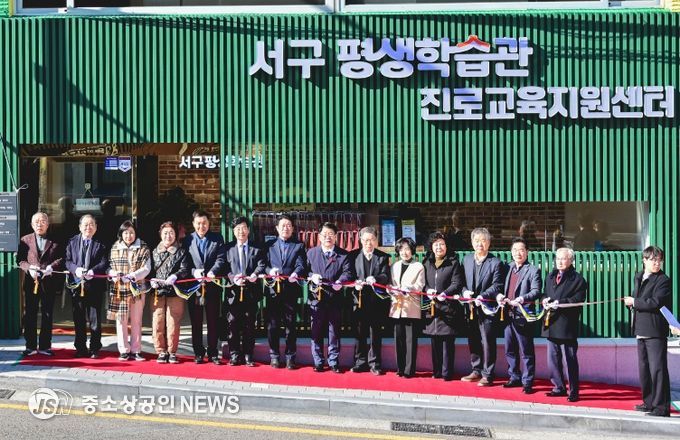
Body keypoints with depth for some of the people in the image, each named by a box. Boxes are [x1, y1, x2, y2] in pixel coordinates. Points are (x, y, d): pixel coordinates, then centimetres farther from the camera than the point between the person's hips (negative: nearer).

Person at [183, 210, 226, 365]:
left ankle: (213, 353, 12)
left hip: (212, 286, 0)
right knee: (196, 322, 6)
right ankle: (198, 352, 14)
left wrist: (212, 272, -20)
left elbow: (221, 259, -3)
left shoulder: (217, 239, 6)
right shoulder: (187, 240, 6)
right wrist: (194, 271, -16)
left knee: (213, 321, 5)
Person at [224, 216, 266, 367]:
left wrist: (255, 275, -20)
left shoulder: (257, 248, 10)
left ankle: (248, 355, 11)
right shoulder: (228, 248, 10)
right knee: (233, 324, -1)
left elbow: (261, 265, -1)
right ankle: (234, 355, 7)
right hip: (233, 291, 0)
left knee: (249, 324, 4)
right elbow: (224, 267, 3)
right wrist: (233, 278, -14)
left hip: (251, 291, 0)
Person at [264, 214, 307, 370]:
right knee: (272, 325, 3)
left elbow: (301, 265, -4)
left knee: (290, 325, 2)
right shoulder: (269, 245, 14)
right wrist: (270, 270, -18)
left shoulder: (298, 246, 11)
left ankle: (290, 356, 10)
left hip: (291, 291, -1)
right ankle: (274, 356, 13)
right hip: (273, 290, 1)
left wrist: (295, 274, -25)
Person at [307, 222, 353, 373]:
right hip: (316, 298, 1)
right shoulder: (311, 253, 11)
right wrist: (311, 276, -13)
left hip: (335, 299, -1)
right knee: (316, 331, 4)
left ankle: (334, 362, 12)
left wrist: (340, 281, -26)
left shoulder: (343, 254, 5)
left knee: (334, 331, 4)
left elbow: (348, 272, -7)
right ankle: (318, 362, 12)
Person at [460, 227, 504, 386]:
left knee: (487, 342, 0)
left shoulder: (495, 263, -6)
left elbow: (497, 286, -12)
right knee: (473, 341, 14)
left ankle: (488, 375, 7)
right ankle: (476, 370, 26)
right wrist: (465, 292, -9)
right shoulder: (466, 260, 9)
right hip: (471, 308, 5)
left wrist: (482, 296, -23)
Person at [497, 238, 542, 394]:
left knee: (526, 352, 1)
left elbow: (536, 292, -15)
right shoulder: (508, 267, 13)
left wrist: (522, 299, -31)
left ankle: (527, 382, 9)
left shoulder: (533, 270, -5)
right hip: (508, 315, 6)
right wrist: (499, 295, -6)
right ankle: (514, 377, 27)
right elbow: (501, 286, 15)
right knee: (510, 350, 14)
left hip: (523, 316, -6)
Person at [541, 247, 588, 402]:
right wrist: (545, 301, 0)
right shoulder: (550, 277, 18)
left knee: (570, 360, -2)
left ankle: (573, 391, 6)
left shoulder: (577, 279, -4)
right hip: (551, 325, 7)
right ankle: (559, 387, 23)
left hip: (567, 326, -7)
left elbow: (578, 300, -13)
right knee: (553, 359, 12)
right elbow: (545, 294, 23)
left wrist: (560, 303, -21)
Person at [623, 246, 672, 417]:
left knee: (657, 368, -9)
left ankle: (661, 407, -6)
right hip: (641, 330, 8)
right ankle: (649, 402, 26)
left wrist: (634, 302, -10)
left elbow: (655, 302, -21)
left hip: (655, 331, -8)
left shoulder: (663, 280, -9)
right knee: (644, 368, 15)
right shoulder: (638, 278, 15)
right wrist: (631, 302, 1)